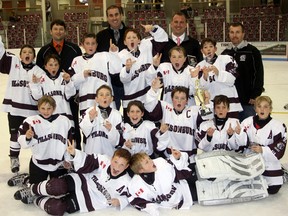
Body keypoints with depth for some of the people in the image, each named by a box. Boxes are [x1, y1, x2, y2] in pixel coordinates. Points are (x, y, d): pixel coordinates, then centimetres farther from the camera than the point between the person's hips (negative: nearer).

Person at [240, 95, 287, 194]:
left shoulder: (278, 126, -11)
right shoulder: (247, 122, -3)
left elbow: (279, 150, -14)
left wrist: (263, 150, -28)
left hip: (269, 164, -2)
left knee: (272, 190, -6)